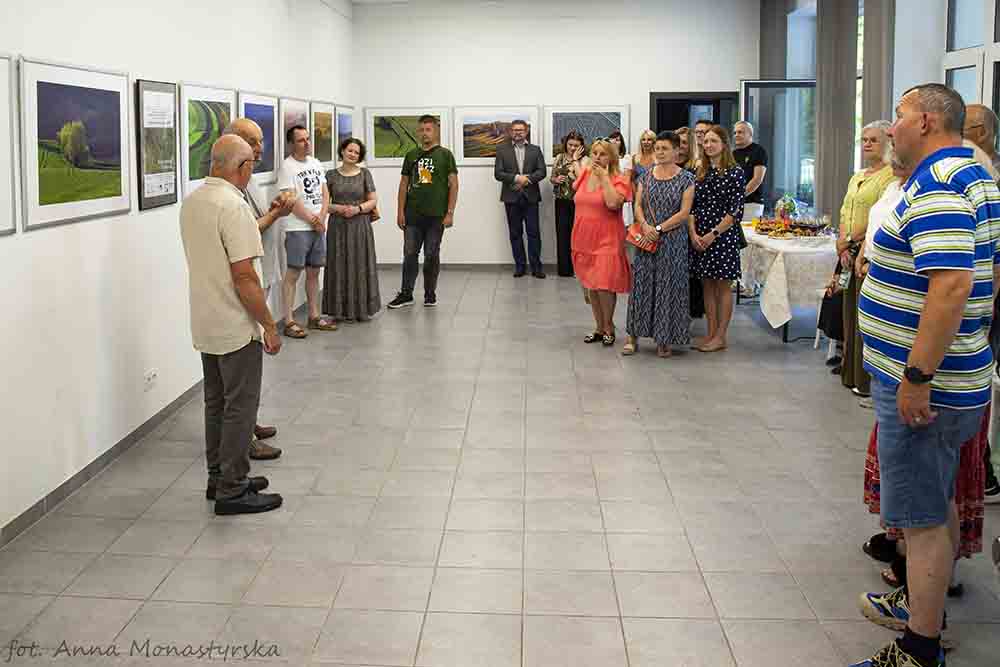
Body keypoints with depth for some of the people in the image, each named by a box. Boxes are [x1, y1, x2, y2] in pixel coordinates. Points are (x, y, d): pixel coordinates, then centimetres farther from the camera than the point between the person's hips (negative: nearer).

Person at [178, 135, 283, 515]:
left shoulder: (191, 202, 7)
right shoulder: (233, 205, -21)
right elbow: (244, 276, -24)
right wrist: (269, 325, -16)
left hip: (206, 325, 9)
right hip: (236, 327, -9)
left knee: (217, 402, 17)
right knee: (239, 406, -1)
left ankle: (220, 478, 27)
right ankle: (232, 491, 5)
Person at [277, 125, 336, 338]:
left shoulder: (316, 163, 13)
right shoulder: (287, 166, -9)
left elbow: (325, 194, 11)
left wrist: (321, 218, -4)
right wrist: (312, 220, -10)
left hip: (319, 227, 7)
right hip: (297, 229, -7)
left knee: (314, 272, 13)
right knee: (293, 273, -5)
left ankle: (314, 316, 22)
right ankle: (289, 322, -2)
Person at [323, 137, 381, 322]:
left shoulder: (365, 174, 4)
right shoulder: (331, 175, 4)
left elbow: (373, 200, 3)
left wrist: (358, 208, -13)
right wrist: (339, 208, -13)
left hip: (360, 225, 0)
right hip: (338, 226, 0)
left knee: (361, 267, 2)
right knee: (339, 267, 1)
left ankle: (362, 308, 11)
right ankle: (340, 309, 8)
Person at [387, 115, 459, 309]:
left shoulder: (445, 155, 1)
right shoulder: (411, 155, 11)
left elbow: (453, 184, -2)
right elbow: (404, 184, 12)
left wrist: (450, 213, -8)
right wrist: (400, 211, 4)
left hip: (436, 215, -3)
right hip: (413, 215, 3)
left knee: (432, 255, 5)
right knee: (409, 254, 2)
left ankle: (430, 294, 15)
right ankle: (406, 294, 9)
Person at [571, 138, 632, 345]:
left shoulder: (618, 180, -8)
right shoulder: (585, 174, 8)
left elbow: (613, 203, -25)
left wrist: (604, 177, -19)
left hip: (607, 240, -6)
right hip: (585, 239, 6)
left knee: (604, 286, -9)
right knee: (591, 286, 12)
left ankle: (609, 327, 10)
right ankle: (599, 327, 23)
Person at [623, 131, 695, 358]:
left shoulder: (686, 179, -3)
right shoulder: (645, 176, 8)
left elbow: (684, 212, -9)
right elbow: (638, 205, 4)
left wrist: (659, 228, -15)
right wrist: (645, 226, -14)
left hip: (673, 240, -3)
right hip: (646, 239, 3)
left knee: (668, 287, 1)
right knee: (641, 284, 5)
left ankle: (664, 339, 11)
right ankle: (633, 335, 14)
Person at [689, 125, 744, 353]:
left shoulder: (735, 172, -6)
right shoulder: (700, 172, 10)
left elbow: (736, 210, -12)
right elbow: (691, 206, 8)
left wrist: (714, 234, -16)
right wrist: (693, 233, -6)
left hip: (723, 236, -5)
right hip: (699, 237, 6)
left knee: (723, 286, 2)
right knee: (707, 285, 10)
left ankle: (720, 336, 8)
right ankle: (711, 333, 18)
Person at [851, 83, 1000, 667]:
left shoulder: (935, 187, -21)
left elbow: (951, 286, -31)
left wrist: (917, 378, -28)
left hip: (920, 385, -11)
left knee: (921, 519, -2)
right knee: (940, 503, 22)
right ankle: (924, 606, 39)